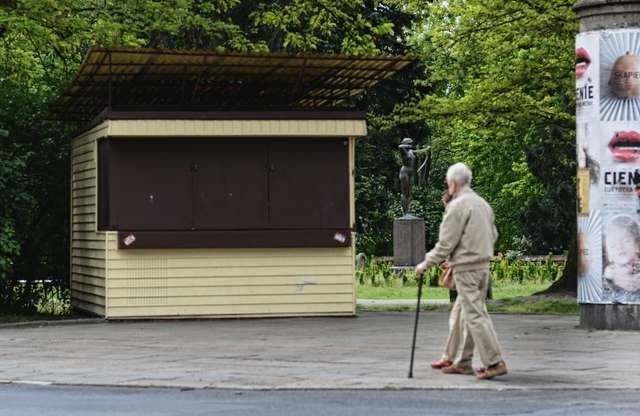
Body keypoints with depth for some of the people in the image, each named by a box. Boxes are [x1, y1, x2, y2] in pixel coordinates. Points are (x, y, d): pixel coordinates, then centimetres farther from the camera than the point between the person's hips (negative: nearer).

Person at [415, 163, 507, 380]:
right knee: (464, 312, 15)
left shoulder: (458, 206, -13)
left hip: (466, 268, -9)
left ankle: (494, 362, -10)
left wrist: (426, 264, -4)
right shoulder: (483, 204, 13)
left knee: (474, 314, -7)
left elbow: (446, 243, -14)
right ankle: (462, 361, 20)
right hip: (483, 264, 9)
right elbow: (493, 235, 18)